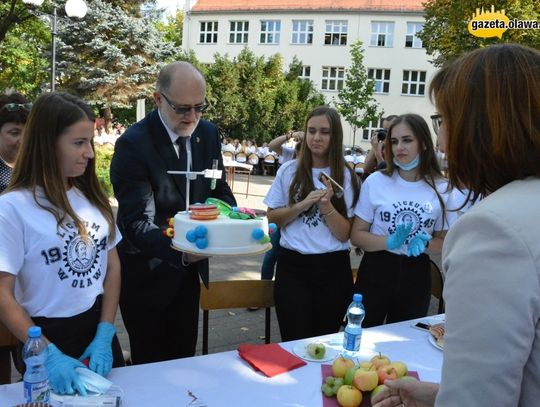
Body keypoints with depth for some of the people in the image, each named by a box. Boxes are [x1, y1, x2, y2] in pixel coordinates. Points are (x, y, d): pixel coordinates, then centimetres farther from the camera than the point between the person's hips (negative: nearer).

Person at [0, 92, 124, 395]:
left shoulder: (92, 196, 1)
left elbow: (112, 266, 5)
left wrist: (105, 335, -4)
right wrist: (49, 355, -19)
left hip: (99, 328, 5)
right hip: (47, 335, -5)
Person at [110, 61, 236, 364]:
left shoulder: (209, 133, -1)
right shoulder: (133, 144, -22)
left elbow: (218, 189, 8)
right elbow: (136, 222, -27)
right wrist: (179, 251, -45)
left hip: (189, 269, 6)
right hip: (148, 272, -5)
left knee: (184, 358, 20)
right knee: (151, 364, 11)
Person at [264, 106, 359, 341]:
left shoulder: (346, 176, 0)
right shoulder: (289, 170, 2)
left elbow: (344, 234, -4)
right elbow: (272, 217, 3)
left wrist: (326, 205, -19)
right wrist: (302, 205, -12)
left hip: (333, 269, 0)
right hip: (293, 265, 0)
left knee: (325, 341, 13)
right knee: (295, 342, 1)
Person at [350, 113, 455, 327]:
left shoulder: (441, 189, -3)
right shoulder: (376, 181, -7)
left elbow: (444, 241, 7)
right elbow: (356, 235, -4)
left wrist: (425, 243, -14)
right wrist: (390, 242, -20)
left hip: (416, 275, 1)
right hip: (376, 271, -1)